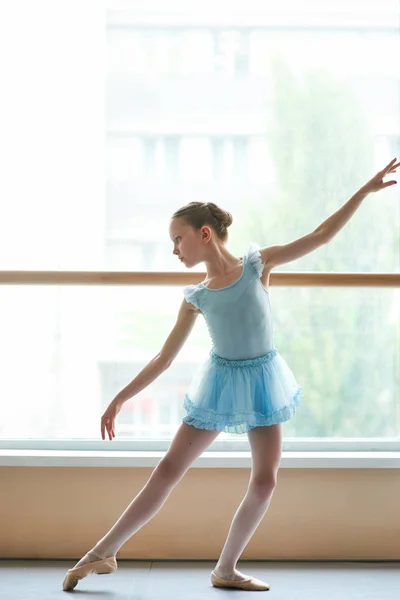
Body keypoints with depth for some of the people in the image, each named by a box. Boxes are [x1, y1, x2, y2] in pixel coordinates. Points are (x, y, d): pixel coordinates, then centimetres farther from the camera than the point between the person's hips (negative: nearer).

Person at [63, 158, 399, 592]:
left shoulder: (257, 264, -5)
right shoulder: (195, 297, -1)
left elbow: (320, 236, -5)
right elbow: (164, 358, 4)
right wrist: (120, 399, 2)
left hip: (261, 381, 0)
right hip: (220, 383, 0)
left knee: (265, 481, -1)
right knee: (169, 469, -3)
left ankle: (226, 570, 13)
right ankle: (104, 553, 4)